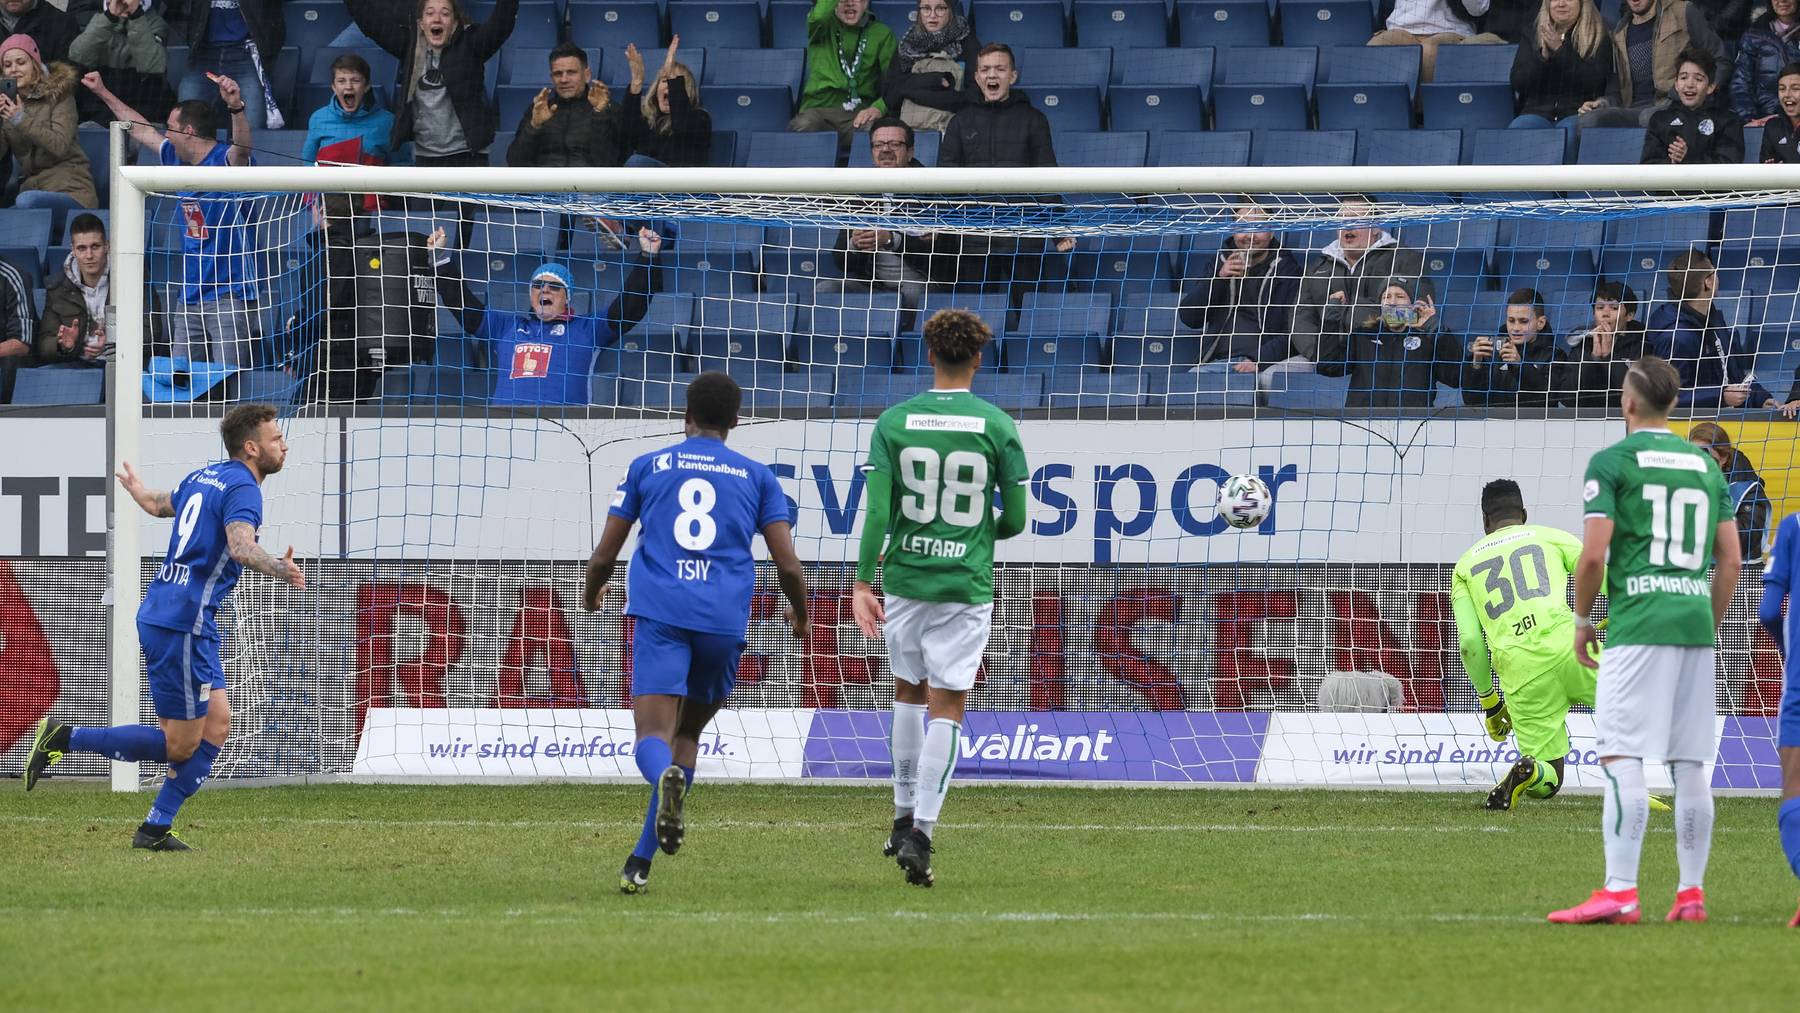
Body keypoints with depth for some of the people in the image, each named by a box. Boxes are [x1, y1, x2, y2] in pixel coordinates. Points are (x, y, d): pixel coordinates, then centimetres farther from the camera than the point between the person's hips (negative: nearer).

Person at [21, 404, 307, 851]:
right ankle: (64, 738, -1)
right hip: (181, 626, -10)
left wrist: (135, 488, 57)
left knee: (217, 726, 8)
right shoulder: (242, 489, -13)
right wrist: (279, 569, -46)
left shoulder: (204, 477, 15)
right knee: (179, 746, -4)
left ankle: (156, 828, 8)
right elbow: (241, 546, -32)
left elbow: (160, 504, 36)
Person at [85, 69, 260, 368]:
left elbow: (241, 147, -35)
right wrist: (103, 93, 37)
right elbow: (142, 131, 28)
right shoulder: (179, 160, 13)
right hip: (189, 297, 8)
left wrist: (237, 107, -55)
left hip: (230, 297, -8)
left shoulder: (226, 160, -12)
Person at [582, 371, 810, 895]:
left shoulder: (646, 467, 13)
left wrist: (591, 593, 36)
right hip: (726, 619, 1)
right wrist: (800, 615, 27)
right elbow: (787, 563, 6)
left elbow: (604, 556, 14)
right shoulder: (757, 476, 13)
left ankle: (666, 776, -50)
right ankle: (641, 861, 12)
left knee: (653, 736, -12)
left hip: (660, 615, -1)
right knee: (687, 734, 17)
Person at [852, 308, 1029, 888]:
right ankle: (921, 834, -11)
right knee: (947, 708, 0)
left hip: (905, 579, 2)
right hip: (966, 585, -2)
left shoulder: (894, 422, -2)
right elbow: (1015, 519, -1)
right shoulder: (997, 426, -4)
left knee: (909, 692, 22)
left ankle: (904, 818, 27)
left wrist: (863, 582, -6)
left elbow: (876, 509, -8)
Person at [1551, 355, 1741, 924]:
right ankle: (1692, 894, 9)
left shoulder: (1613, 462, -3)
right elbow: (1731, 561, 15)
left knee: (1621, 758, -8)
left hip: (1637, 626, -6)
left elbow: (1593, 555, -10)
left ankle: (1619, 893, -17)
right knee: (1691, 766, 8)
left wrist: (1582, 620, 4)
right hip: (1696, 622, 6)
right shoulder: (1706, 466, 14)